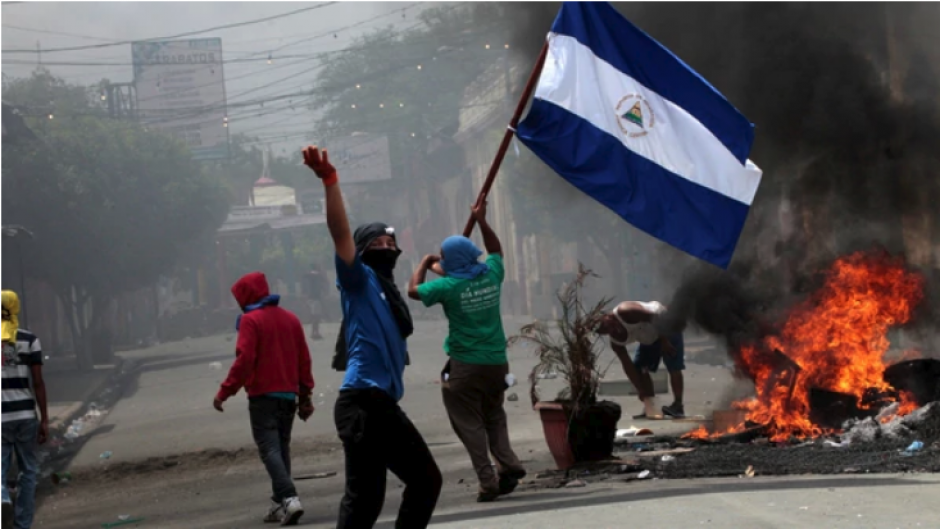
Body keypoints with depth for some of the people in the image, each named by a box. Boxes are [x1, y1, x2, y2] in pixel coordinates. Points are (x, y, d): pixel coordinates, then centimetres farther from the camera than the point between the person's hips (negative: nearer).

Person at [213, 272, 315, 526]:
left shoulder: (250, 320, -8)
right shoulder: (290, 319, 12)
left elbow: (244, 360, -16)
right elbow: (304, 359, 13)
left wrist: (224, 392, -10)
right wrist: (305, 395, 19)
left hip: (263, 396, -7)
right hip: (289, 395, 7)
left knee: (269, 449, -9)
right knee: (282, 448, 15)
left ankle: (289, 498, -25)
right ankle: (278, 504, 15)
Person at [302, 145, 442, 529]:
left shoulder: (389, 292, 22)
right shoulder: (359, 280, 0)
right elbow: (340, 233, -16)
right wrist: (329, 181, -28)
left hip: (384, 405, 10)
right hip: (362, 404, -10)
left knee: (426, 479, 17)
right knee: (364, 498, -12)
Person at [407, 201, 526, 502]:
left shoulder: (449, 286, -13)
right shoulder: (491, 275, 1)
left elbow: (414, 290, 2)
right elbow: (496, 250, 24)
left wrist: (425, 263, 15)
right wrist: (482, 222, 25)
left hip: (466, 366, -5)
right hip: (497, 362, 5)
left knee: (470, 424, 3)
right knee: (494, 416, 20)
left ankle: (488, 482, -4)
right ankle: (508, 464, 1)